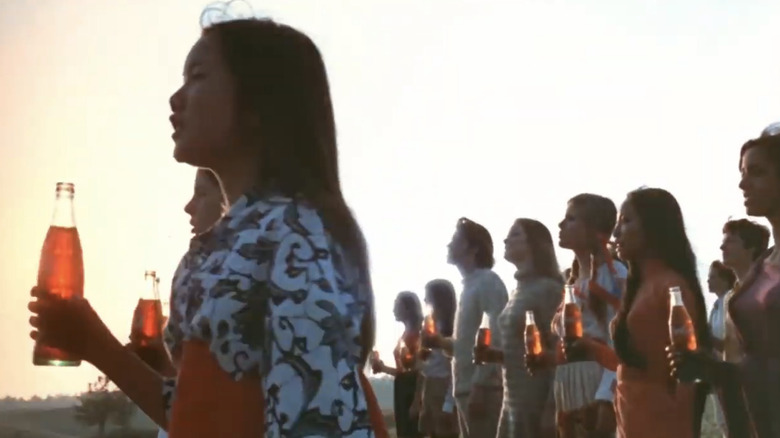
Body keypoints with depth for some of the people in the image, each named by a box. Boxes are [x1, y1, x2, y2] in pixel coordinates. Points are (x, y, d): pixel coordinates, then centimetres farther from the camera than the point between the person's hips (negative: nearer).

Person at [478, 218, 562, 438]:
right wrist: (495, 355, 4)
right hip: (513, 399, 9)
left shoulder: (548, 289, -10)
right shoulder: (519, 291, 15)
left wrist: (551, 408, -20)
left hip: (537, 401, -9)